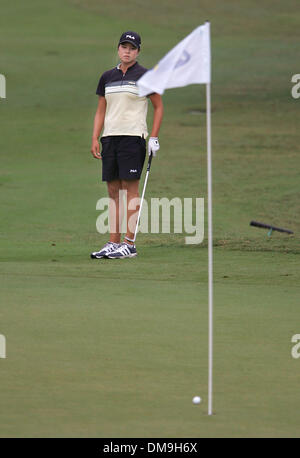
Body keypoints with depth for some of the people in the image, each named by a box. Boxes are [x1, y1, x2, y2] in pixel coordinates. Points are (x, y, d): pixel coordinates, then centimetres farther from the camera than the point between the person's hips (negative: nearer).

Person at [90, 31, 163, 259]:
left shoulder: (144, 76, -1)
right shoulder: (107, 77, 13)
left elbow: (159, 106, 2)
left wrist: (154, 138, -5)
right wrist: (95, 139, 8)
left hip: (133, 136, -6)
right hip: (110, 137, 6)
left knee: (130, 187, -8)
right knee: (113, 190, 5)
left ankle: (130, 244, -8)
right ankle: (113, 243, 8)